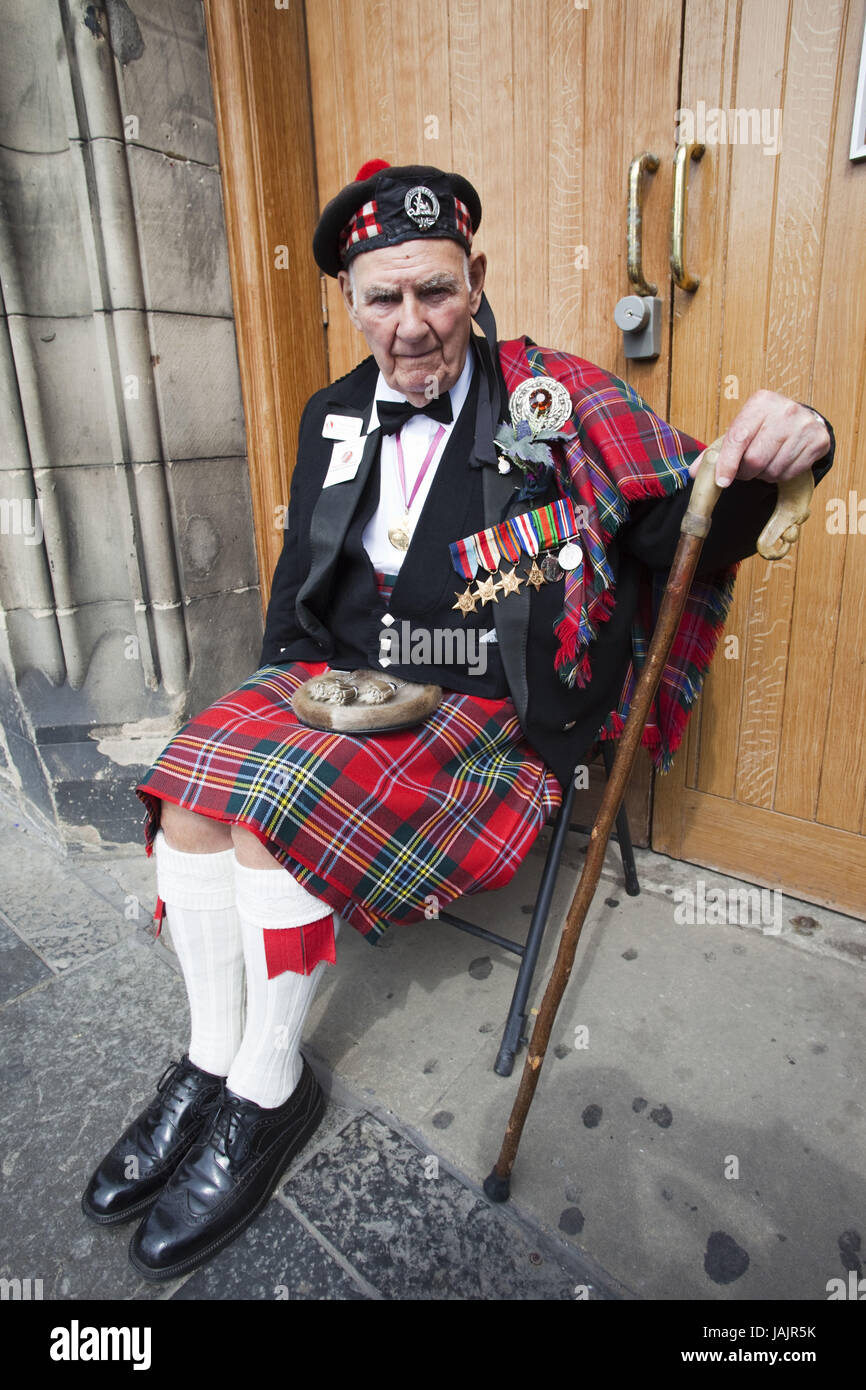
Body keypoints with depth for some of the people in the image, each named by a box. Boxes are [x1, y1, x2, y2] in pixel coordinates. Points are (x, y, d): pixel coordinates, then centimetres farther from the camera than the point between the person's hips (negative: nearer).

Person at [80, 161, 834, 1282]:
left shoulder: (554, 400, -2)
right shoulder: (334, 419, 13)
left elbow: (685, 534, -8)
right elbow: (297, 592, 18)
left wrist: (759, 463, -28)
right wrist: (295, 681, 2)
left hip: (487, 711, -5)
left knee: (272, 810, -24)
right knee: (191, 787, -17)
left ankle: (268, 1097, 1)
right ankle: (209, 1065, 4)